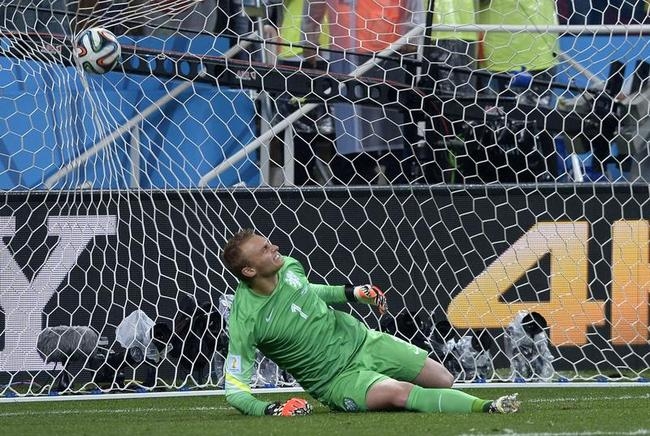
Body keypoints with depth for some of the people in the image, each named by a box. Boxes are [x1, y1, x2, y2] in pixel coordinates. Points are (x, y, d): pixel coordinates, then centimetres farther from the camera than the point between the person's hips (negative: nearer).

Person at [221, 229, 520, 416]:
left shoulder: (287, 266, -6)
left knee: (443, 380, 2)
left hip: (358, 338, 7)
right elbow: (234, 389, -18)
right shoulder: (245, 319, -24)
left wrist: (351, 293, 9)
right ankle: (484, 408, -37)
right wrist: (270, 410, -34)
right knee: (398, 392, -33)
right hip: (334, 378, -7)